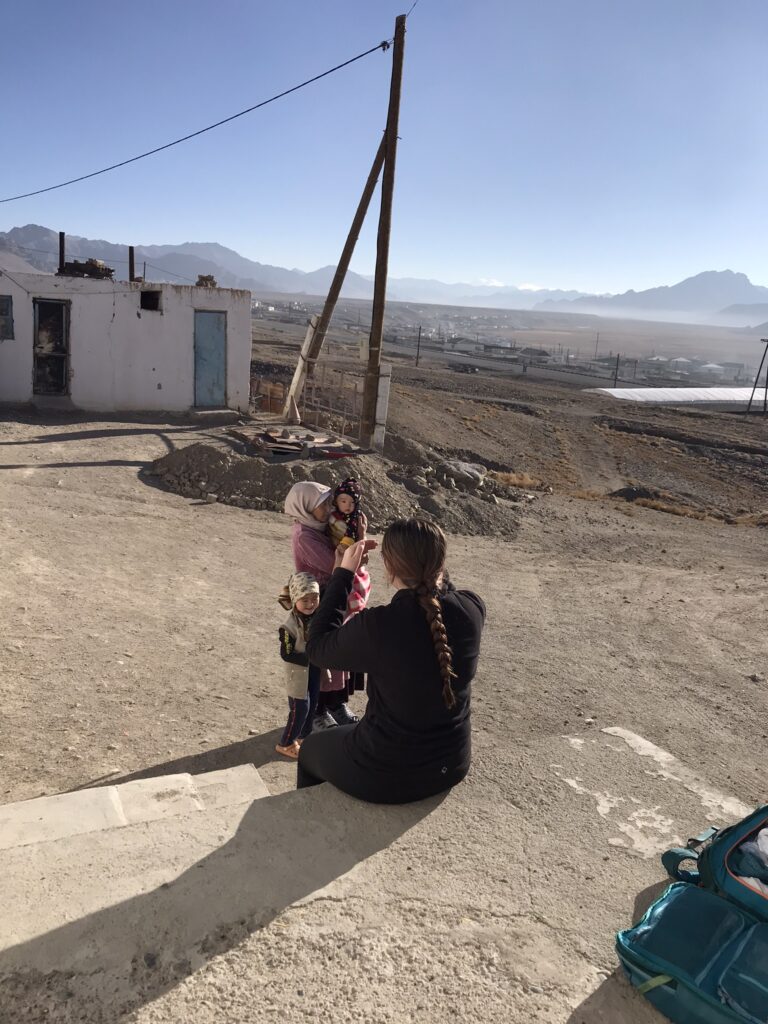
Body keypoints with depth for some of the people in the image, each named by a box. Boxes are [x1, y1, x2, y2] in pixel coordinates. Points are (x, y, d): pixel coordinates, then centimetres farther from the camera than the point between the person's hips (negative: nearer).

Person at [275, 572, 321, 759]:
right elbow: (286, 654, -22)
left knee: (312, 705, 18)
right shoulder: (290, 626, -25)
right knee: (300, 709, 1)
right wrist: (311, 659, -26)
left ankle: (304, 736, 38)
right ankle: (286, 744, 19)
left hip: (315, 672, 7)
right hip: (298, 674, -6)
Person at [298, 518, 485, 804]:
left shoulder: (376, 626, -32)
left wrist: (343, 574, -9)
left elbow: (317, 648, -10)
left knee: (310, 749, 28)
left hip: (387, 777, -5)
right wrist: (426, 559, 1)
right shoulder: (472, 609, -18)